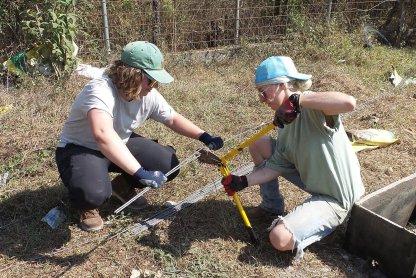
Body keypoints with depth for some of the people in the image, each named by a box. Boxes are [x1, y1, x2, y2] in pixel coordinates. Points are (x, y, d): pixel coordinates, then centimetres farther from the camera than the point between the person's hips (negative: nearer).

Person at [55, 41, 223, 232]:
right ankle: (86, 206, 3)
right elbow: (103, 134, -51)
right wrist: (140, 173, -54)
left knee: (169, 165, -10)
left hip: (121, 145, 7)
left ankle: (123, 186, 16)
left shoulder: (148, 95, -12)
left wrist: (204, 137, -11)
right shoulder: (100, 91, -34)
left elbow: (173, 119, 3)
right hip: (80, 149, -6)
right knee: (94, 193, -37)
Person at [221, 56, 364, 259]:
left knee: (280, 239, -23)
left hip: (336, 197, -8)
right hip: (311, 179, 8)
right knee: (259, 145, 5)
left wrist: (297, 99, -43)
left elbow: (349, 103, -46)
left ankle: (326, 223, 7)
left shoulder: (313, 107, -24)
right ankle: (272, 206, 22)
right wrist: (242, 182, -3)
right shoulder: (285, 122, 1)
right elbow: (276, 167, 3)